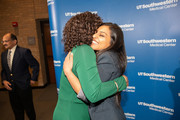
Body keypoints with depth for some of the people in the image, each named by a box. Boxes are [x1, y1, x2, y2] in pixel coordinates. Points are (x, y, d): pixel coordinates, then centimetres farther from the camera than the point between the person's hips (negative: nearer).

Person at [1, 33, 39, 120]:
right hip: (10, 86, 6)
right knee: (17, 110, 18)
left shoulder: (24, 51, -13)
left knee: (28, 107, 12)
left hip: (23, 86, -5)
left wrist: (33, 79, -8)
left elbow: (35, 65, -9)